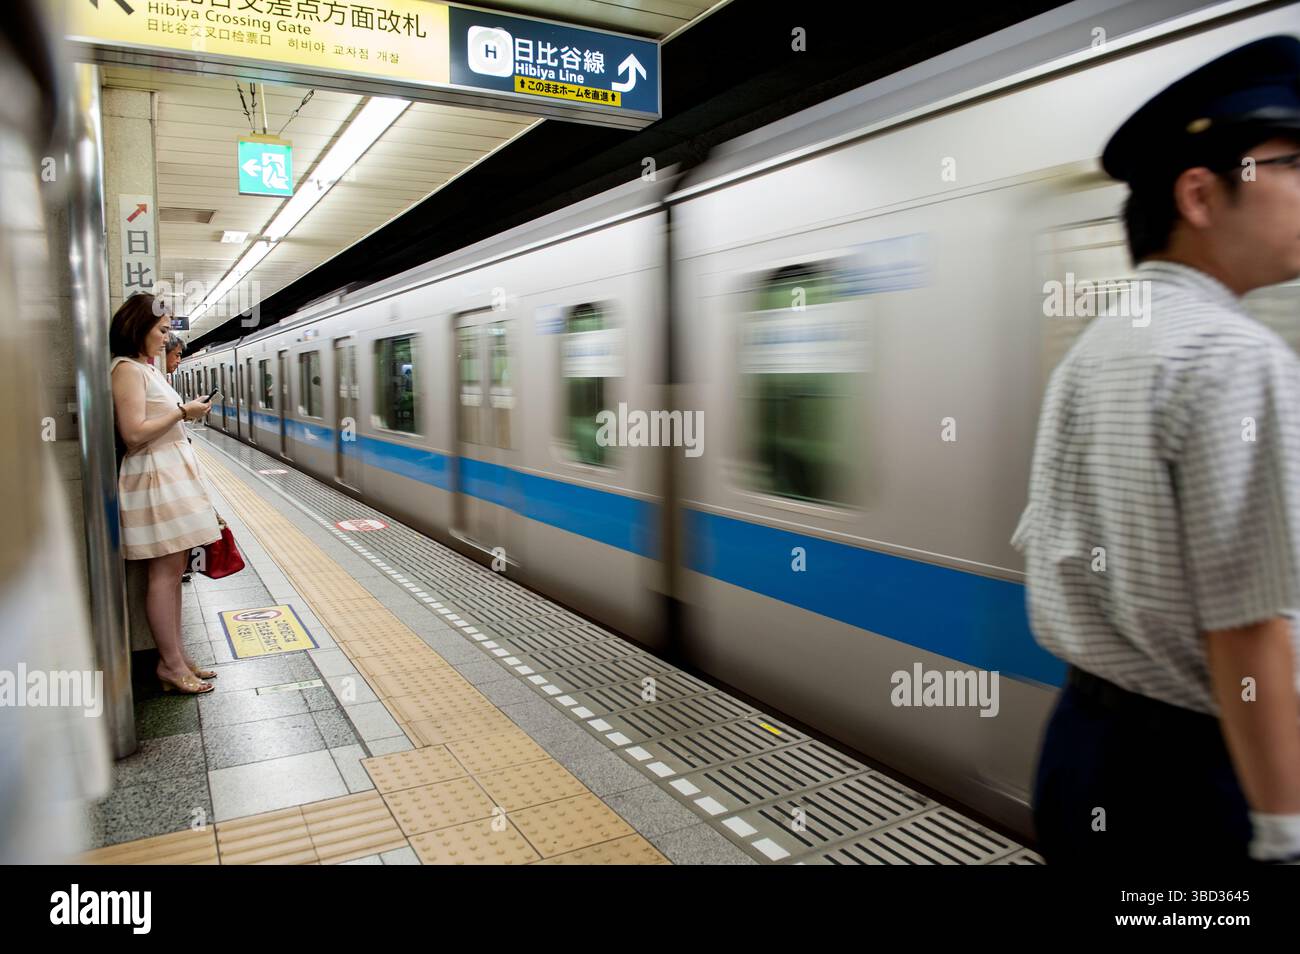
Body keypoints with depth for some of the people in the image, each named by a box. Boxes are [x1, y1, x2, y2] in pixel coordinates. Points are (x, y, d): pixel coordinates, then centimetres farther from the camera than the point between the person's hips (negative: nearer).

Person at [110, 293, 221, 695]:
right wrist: (183, 411, -12)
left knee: (173, 571, 10)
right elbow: (134, 433, -19)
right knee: (166, 573, -6)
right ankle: (171, 665, 1)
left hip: (174, 473, 9)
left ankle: (175, 658, 15)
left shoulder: (146, 368, 18)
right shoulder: (128, 369, -11)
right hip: (155, 477, -9)